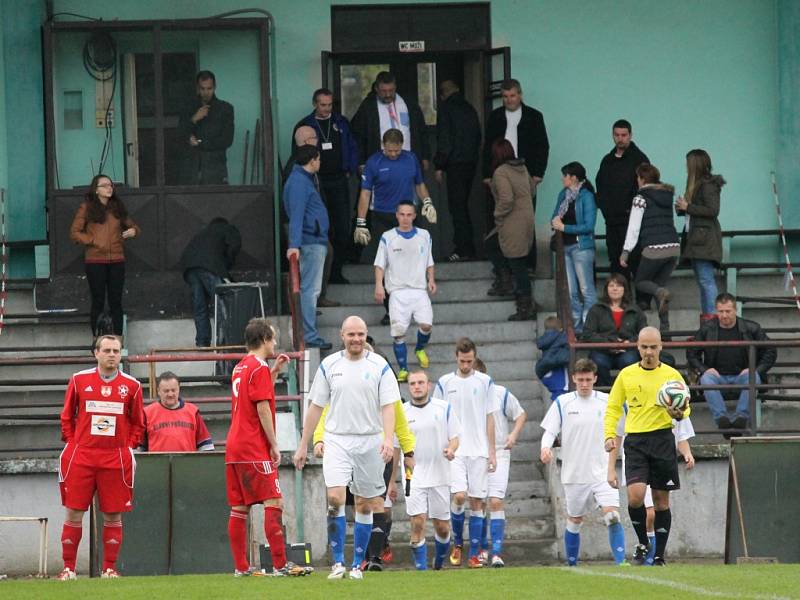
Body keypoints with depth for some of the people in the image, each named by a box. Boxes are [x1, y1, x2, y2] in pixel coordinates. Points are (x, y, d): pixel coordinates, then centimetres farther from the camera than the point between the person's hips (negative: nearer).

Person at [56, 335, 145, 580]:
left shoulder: (131, 386, 6)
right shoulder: (79, 380, 6)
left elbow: (138, 423, 13)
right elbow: (67, 417, 12)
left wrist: (129, 447, 2)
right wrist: (72, 443, 3)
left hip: (116, 459, 0)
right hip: (81, 456, 0)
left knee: (113, 516, 1)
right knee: (73, 513, -2)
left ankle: (109, 568, 8)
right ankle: (68, 568, 5)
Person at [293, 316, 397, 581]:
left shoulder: (379, 366, 0)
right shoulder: (329, 365, 4)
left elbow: (388, 406, -5)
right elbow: (315, 407, 9)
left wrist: (388, 439, -21)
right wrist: (304, 445, 8)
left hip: (369, 442, 0)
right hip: (337, 440, 0)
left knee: (364, 504, 5)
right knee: (335, 497, -16)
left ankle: (357, 565, 15)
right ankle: (338, 562, -9)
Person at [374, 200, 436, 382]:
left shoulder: (424, 236, 10)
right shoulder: (388, 238, 4)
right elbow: (380, 264, 4)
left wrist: (431, 280, 4)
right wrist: (379, 285, -9)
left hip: (419, 290, 1)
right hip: (397, 291, -1)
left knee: (426, 325, -14)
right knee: (399, 331, -9)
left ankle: (420, 349, 19)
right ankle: (403, 369, 0)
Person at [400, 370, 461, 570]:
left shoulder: (444, 408, 4)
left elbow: (455, 438, 6)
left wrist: (451, 449, -18)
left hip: (440, 477, 1)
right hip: (414, 477, -1)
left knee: (442, 528, 5)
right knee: (417, 524, -13)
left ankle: (439, 564, 28)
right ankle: (421, 568, -8)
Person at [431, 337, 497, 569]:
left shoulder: (485, 382, 5)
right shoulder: (444, 383, 4)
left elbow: (489, 418, 8)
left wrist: (492, 451, 4)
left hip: (479, 451, 1)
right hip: (454, 451, -1)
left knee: (477, 501, 0)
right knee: (459, 496, -15)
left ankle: (474, 554, 3)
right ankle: (458, 543, 8)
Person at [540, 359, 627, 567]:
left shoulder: (607, 402, 4)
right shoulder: (562, 403, 1)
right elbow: (549, 431, -1)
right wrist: (546, 447, -21)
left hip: (602, 472, 0)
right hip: (574, 475, 0)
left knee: (613, 516, -17)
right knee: (574, 521, 9)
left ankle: (621, 563, -20)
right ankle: (572, 565, 23)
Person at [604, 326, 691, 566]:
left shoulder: (672, 375, 5)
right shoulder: (626, 375, 8)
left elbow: (686, 407, 10)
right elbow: (613, 407, 15)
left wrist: (680, 414, -14)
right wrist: (610, 435, 1)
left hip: (662, 440, 0)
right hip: (635, 441, 0)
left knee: (661, 499, 3)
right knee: (635, 495, -16)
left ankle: (660, 554, 11)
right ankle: (643, 542, 8)